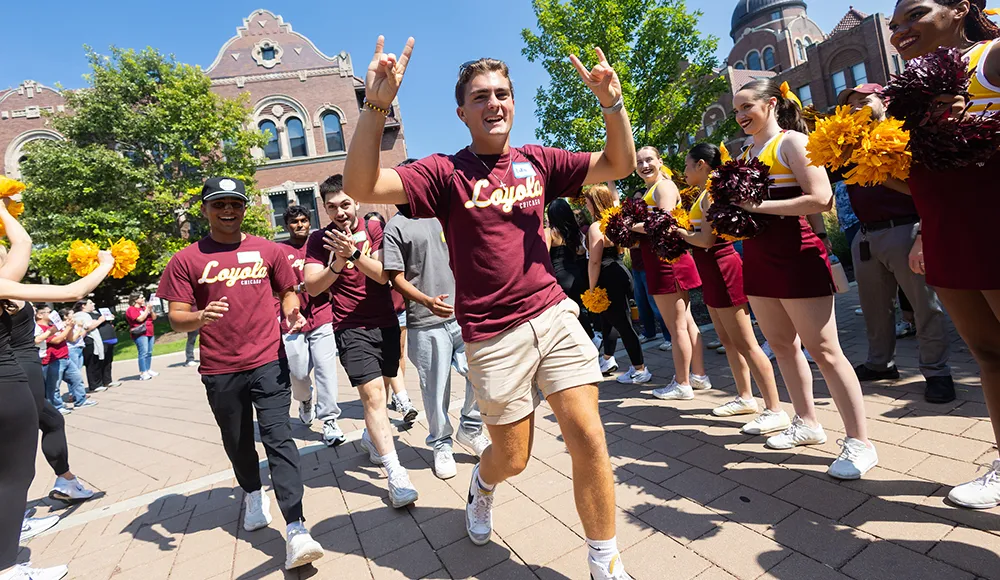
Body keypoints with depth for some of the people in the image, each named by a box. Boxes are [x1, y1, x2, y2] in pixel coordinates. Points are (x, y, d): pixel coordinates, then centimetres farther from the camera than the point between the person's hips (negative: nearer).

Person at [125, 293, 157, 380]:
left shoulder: (144, 307, 18)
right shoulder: (131, 309, -5)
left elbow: (154, 318, 15)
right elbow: (140, 319, -19)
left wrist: (151, 310, 0)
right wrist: (147, 309, -13)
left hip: (150, 333, 8)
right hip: (140, 334, -8)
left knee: (149, 353, 9)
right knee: (143, 353, -13)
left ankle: (148, 370, 16)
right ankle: (143, 373, -14)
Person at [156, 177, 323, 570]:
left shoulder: (268, 251, 4)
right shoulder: (186, 261, 0)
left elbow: (287, 291, 15)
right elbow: (176, 318, -2)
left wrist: (292, 311, -7)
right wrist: (200, 317, -24)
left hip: (268, 362, -1)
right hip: (220, 371, 2)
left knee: (278, 437, -9)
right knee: (237, 442, 19)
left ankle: (296, 531, -10)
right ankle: (253, 495, 46)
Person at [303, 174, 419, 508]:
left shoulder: (374, 228, 0)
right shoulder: (319, 240, -1)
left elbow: (383, 275, -12)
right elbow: (312, 287, -11)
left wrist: (354, 253, -28)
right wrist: (337, 263, -27)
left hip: (386, 322, 3)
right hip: (351, 328, -3)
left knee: (381, 390, 15)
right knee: (373, 394, -12)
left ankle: (371, 437, 44)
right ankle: (395, 474, -7)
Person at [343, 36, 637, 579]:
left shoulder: (535, 161, 7)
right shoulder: (446, 172, -5)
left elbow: (619, 164, 8)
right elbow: (361, 186, -17)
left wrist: (612, 102, -8)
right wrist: (375, 105, -29)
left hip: (554, 314, 3)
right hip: (494, 335, -3)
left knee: (588, 439, -2)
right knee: (512, 458, 11)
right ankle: (482, 485, 51)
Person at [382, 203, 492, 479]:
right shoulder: (396, 226, -1)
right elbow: (397, 278, -6)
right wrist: (427, 301, -21)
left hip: (463, 314, 4)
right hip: (425, 323, -4)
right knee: (436, 388, 5)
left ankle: (470, 428, 23)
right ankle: (441, 445, 28)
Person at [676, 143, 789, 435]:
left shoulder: (711, 193, -14)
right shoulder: (705, 193, 14)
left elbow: (707, 239, -21)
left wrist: (677, 232, -10)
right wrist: (681, 230, 6)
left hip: (721, 267, -10)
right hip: (712, 270, 10)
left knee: (744, 343, -7)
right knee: (727, 340, 17)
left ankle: (775, 410, 0)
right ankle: (745, 397, 29)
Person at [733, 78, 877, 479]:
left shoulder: (792, 141, -5)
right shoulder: (746, 152, 15)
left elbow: (820, 198, -17)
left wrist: (759, 205, -20)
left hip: (795, 253, -8)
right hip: (757, 257, 8)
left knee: (823, 349, -4)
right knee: (782, 344, 14)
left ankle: (859, 442, 8)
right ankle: (807, 423, 29)